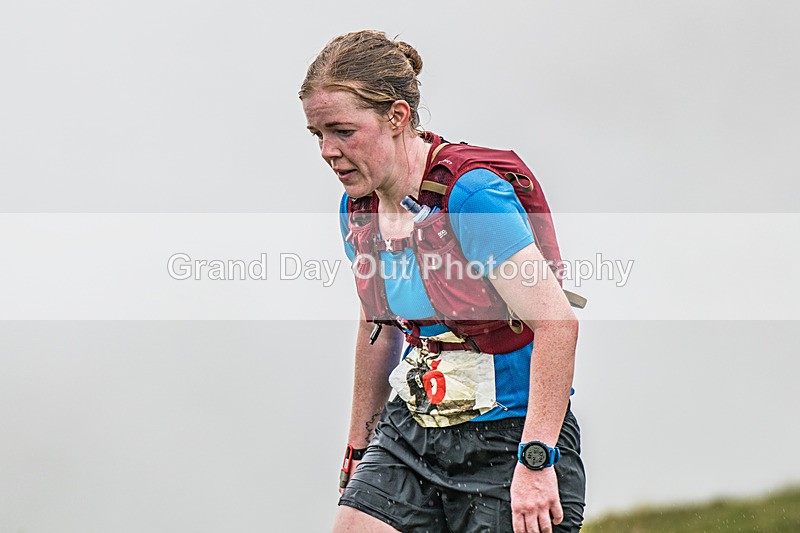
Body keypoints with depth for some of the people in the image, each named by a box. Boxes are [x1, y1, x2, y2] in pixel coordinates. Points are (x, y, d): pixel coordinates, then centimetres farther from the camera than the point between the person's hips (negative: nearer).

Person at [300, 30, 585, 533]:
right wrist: (360, 446, 23)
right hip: (413, 429, 7)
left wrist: (535, 461, -27)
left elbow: (557, 322, -24)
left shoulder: (470, 194, -20)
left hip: (508, 437, -7)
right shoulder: (359, 209, 4)